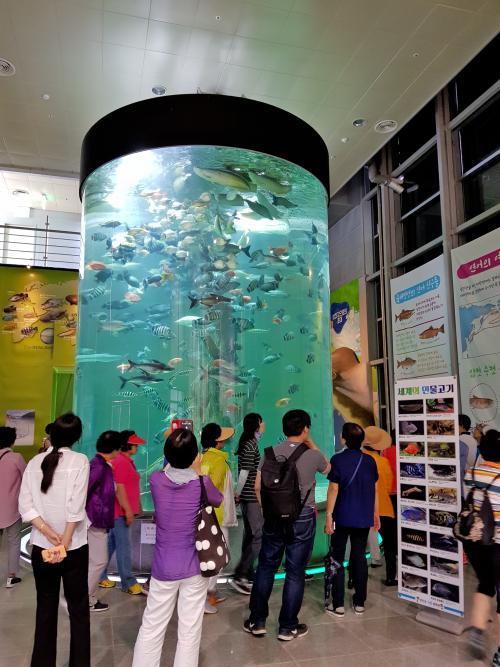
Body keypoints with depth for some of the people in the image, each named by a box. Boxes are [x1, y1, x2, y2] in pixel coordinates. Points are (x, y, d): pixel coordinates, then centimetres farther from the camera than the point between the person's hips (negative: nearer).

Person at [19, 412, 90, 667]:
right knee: (78, 610, 12)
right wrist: (65, 543, -10)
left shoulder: (34, 462, 0)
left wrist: (47, 532, -10)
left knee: (45, 609, 16)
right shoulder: (80, 460, -10)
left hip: (40, 547, 3)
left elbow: (25, 506, -7)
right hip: (74, 548, -3)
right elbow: (75, 508, -16)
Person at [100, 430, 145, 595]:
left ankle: (100, 576, 26)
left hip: (120, 511, 10)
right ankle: (128, 583, 2)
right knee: (123, 547, -4)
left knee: (111, 544, 16)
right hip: (120, 512, -10)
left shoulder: (125, 461, 14)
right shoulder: (121, 462, -17)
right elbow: (119, 488, -22)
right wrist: (128, 510, -21)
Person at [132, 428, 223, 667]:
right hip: (194, 567, -1)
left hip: (164, 568, 1)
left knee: (151, 628, 15)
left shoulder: (156, 480, -11)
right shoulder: (201, 483, -14)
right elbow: (218, 500, 8)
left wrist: (174, 461, 13)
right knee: (190, 631, 10)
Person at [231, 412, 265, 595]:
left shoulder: (246, 443, 11)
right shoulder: (251, 446, -17)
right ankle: (238, 576, -4)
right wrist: (237, 494, -10)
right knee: (260, 536, -6)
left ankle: (248, 576, 24)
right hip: (252, 497, -9)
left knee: (249, 535, 15)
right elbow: (244, 473, -18)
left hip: (247, 497, 9)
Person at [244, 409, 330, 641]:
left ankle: (257, 621, 23)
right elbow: (327, 469, 13)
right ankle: (288, 627, 19)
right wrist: (313, 446, 14)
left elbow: (257, 486, 0)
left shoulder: (271, 452, -4)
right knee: (295, 572, 8)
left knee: (265, 567, 14)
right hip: (302, 519, -2)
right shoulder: (312, 455, -10)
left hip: (274, 518, 3)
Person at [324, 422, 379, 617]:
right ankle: (359, 603, 19)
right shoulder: (369, 461, 0)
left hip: (342, 517, -4)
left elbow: (334, 489, -14)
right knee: (359, 557, 13)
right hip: (364, 518, 4)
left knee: (337, 559, 6)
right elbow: (374, 489, 7)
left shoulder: (338, 459, -12)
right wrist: (375, 514, 17)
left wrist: (328, 515, -10)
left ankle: (338, 605, 7)